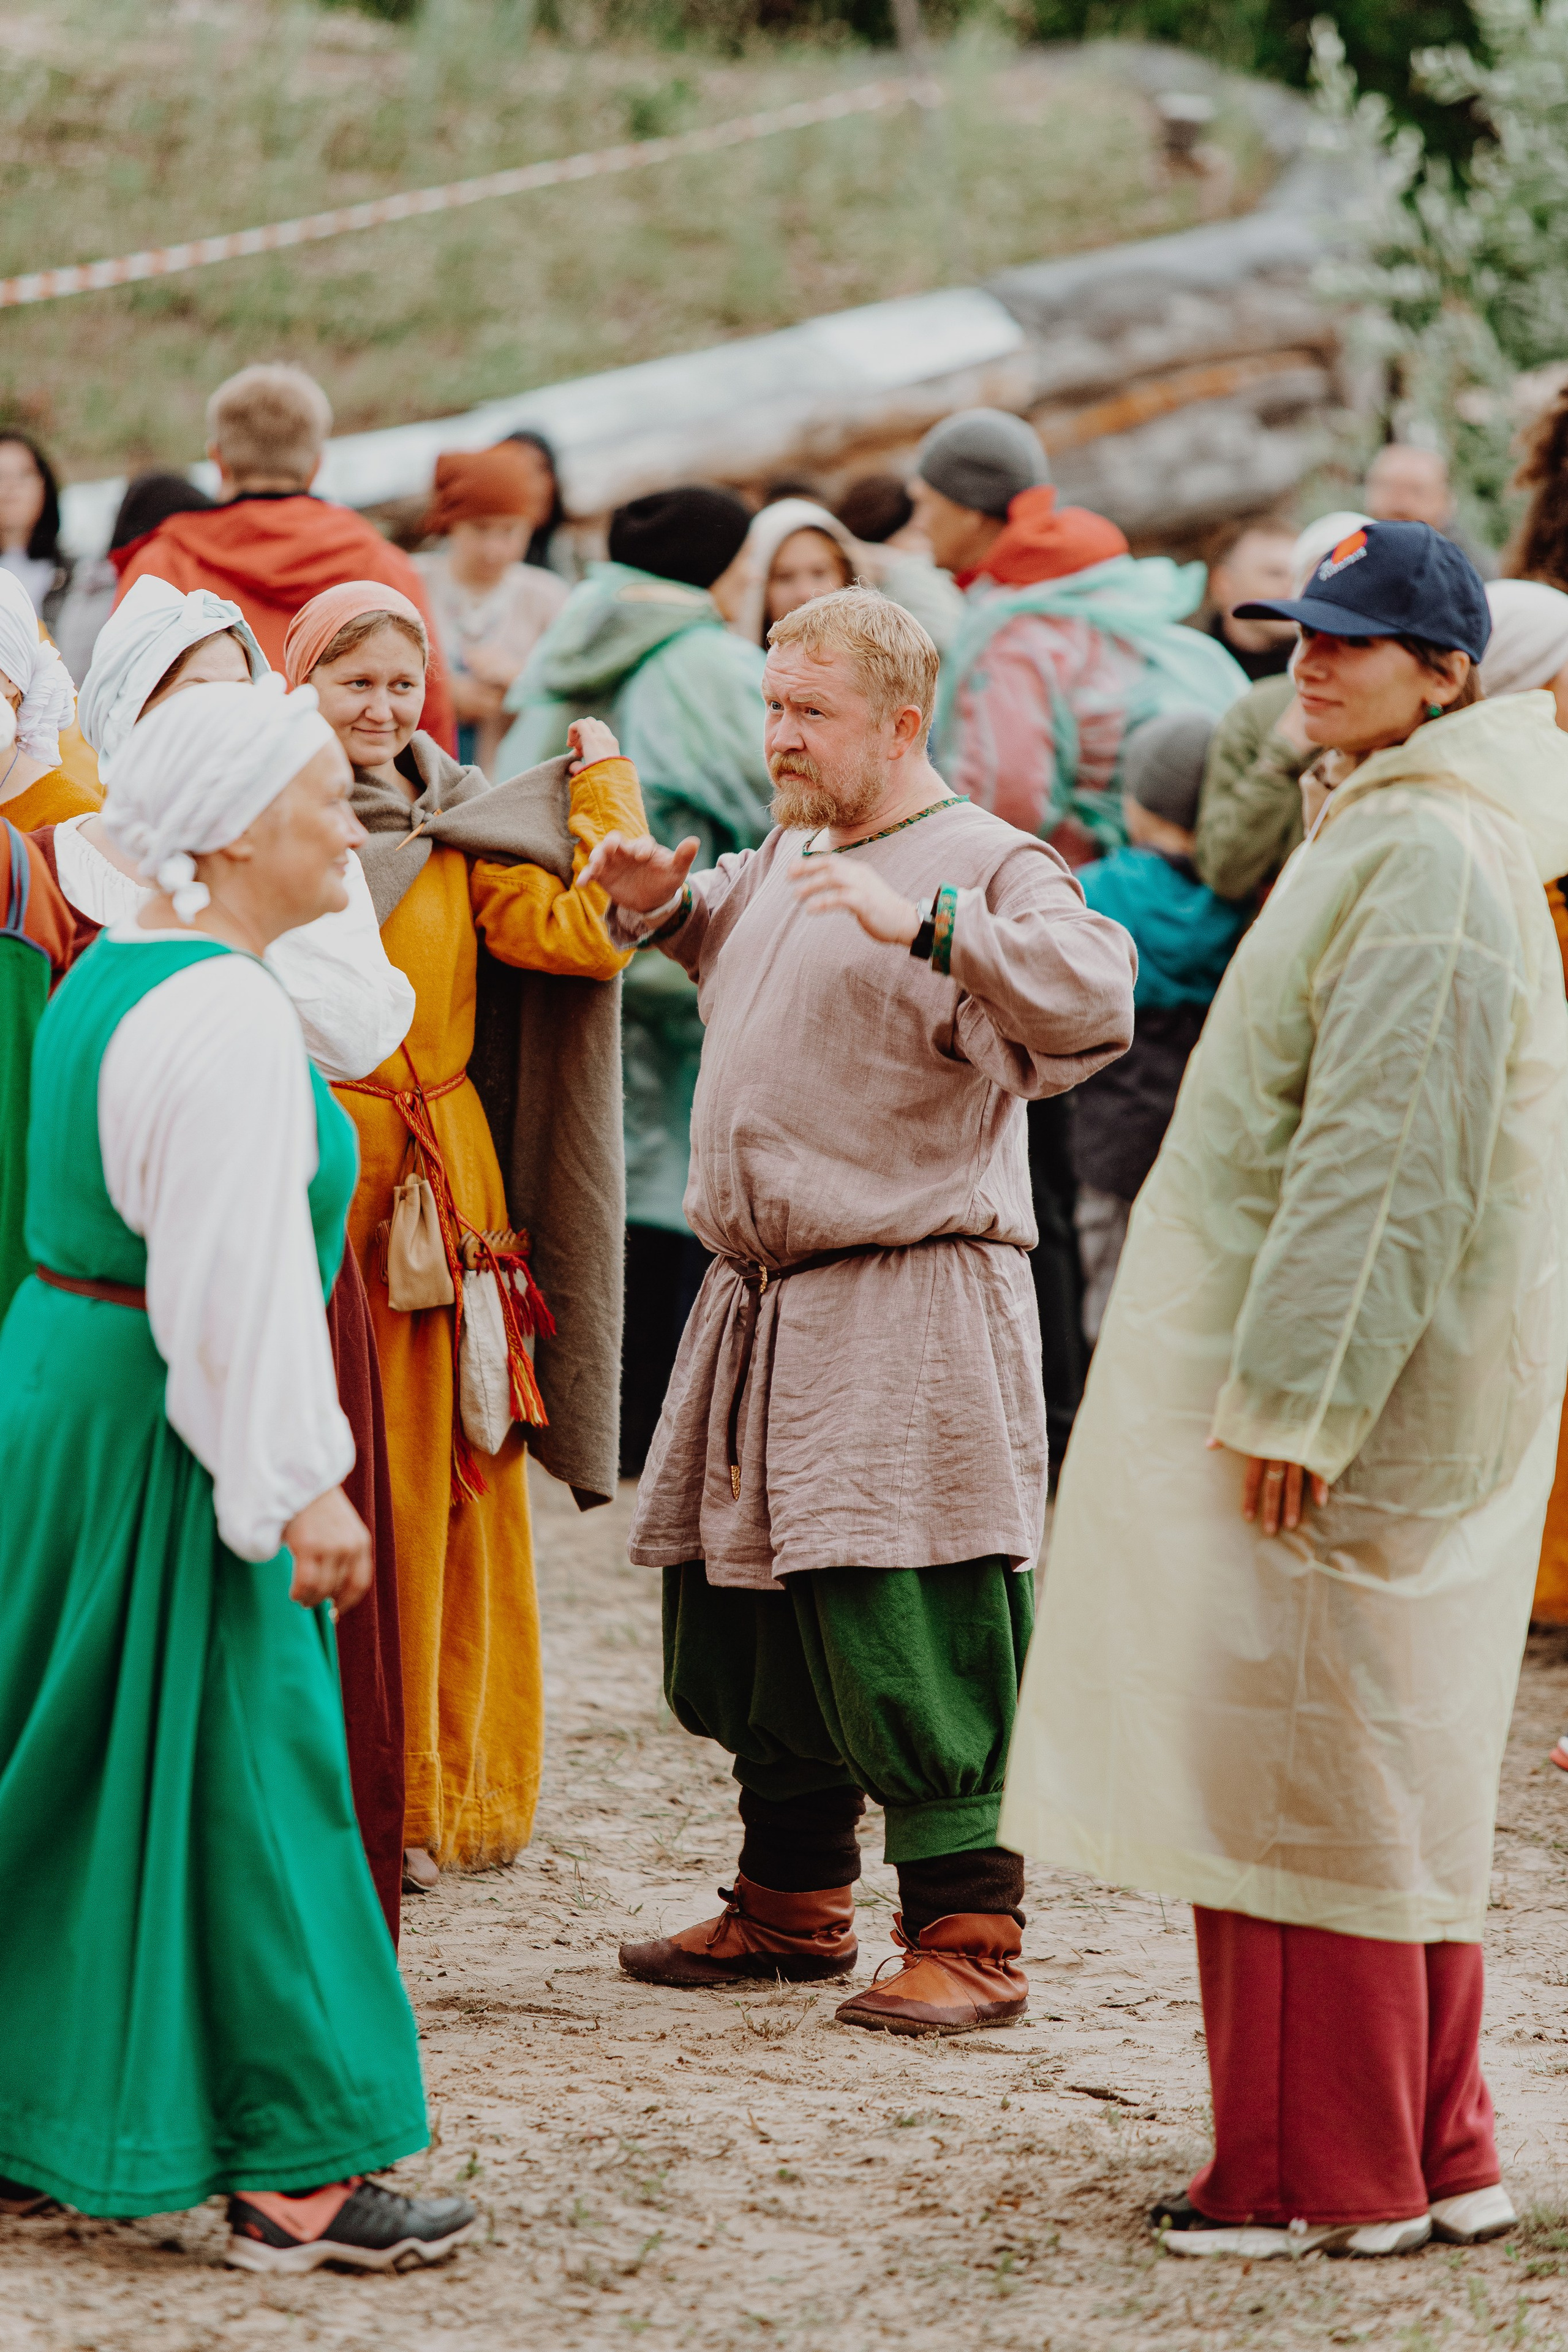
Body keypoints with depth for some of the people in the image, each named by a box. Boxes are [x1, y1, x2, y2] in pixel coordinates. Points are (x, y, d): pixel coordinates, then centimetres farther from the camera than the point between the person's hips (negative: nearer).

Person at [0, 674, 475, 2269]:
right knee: (231, 1775, -3)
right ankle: (290, 2176, 3)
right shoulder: (226, 1014, -18)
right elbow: (238, 1276, -23)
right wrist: (302, 1485, -21)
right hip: (163, 1428, -10)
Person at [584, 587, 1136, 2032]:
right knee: (742, 1627, 14)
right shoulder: (785, 857, 17)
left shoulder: (986, 866, -8)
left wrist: (924, 923, -33)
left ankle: (967, 1938, -3)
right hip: (760, 1302, 8)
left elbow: (1096, 996, -26)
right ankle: (795, 1905, 28)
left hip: (911, 1311, -8)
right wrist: (659, 902, 18)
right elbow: (721, 931, 40)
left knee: (905, 1642, -11)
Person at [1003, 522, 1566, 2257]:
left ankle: (1330, 2180, 3)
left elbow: (1385, 1157, -22)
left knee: (1311, 1765, -4)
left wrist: (1293, 1400, -23)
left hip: (1343, 1390, -10)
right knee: (1382, 1771, 13)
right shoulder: (1379, 835, 16)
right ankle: (1429, 2158, 20)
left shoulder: (1425, 860, -18)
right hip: (1324, 1371, 10)